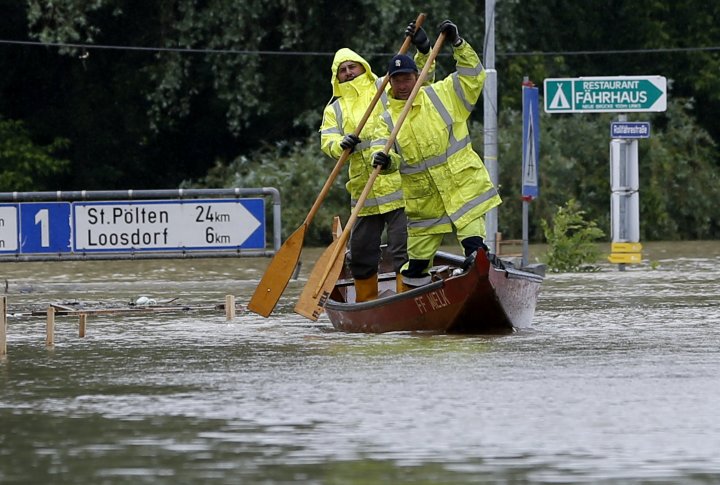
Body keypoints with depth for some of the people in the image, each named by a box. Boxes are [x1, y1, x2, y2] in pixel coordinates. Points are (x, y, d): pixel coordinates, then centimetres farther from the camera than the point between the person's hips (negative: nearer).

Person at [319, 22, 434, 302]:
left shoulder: (386, 89, 5)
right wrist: (342, 144, -18)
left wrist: (423, 51, -19)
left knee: (402, 248, -9)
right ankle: (365, 304, 23)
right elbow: (327, 141, 4)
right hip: (363, 191, 4)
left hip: (396, 183, -4)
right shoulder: (334, 108, 14)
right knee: (362, 252, 11)